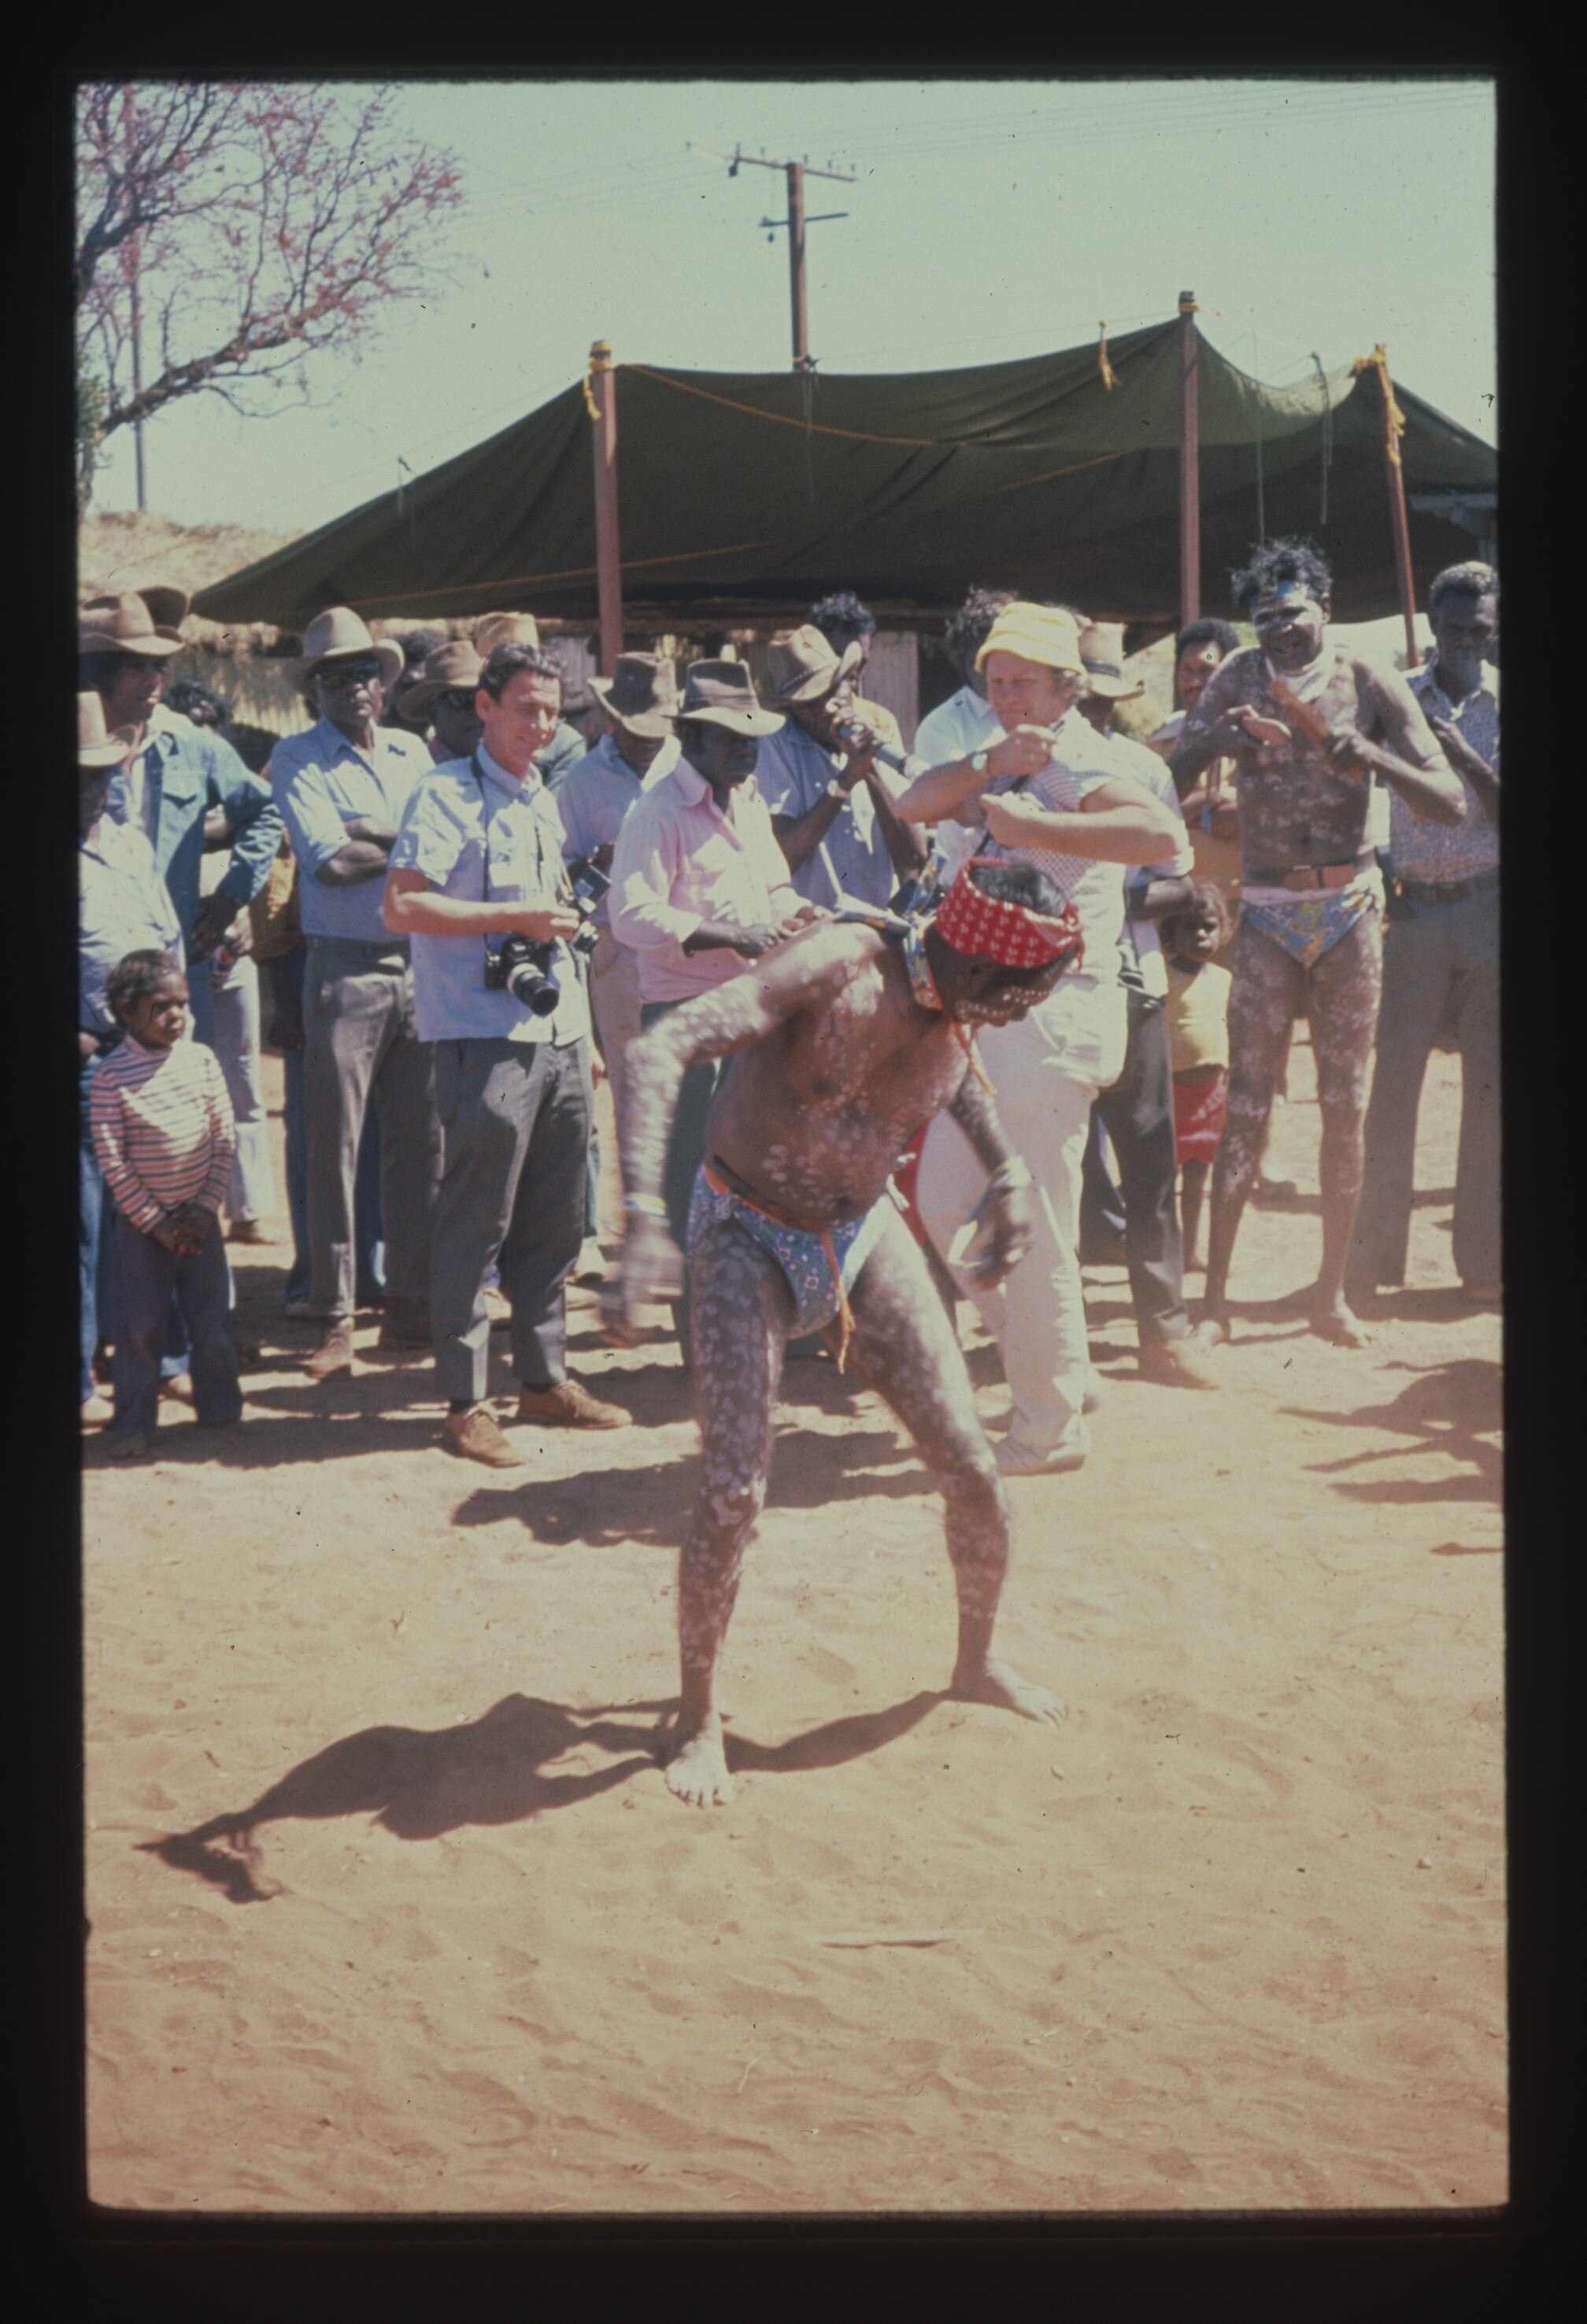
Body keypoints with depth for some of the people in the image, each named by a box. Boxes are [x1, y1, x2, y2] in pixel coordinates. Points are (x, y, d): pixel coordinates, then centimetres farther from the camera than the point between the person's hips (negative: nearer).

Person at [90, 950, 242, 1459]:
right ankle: (134, 1425, 13)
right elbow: (113, 1162, -12)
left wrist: (207, 1207, -4)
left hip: (198, 1220, 3)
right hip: (140, 1225, -3)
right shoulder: (112, 1077, -12)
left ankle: (220, 1408, 27)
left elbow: (224, 1139, 2)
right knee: (140, 1327, 2)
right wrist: (155, 1223, -11)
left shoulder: (202, 1060, -1)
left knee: (211, 1320, 11)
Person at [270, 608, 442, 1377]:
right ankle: (337, 1318, 2)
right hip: (346, 972, -5)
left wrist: (368, 835, -8)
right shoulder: (298, 759, -1)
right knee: (334, 1146, -3)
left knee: (420, 1142, 7)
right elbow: (330, 863, -13)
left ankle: (408, 1303, 16)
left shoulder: (412, 752, 14)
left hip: (423, 966, 5)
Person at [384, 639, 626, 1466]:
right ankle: (464, 1403, 1)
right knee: (475, 1226, -5)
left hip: (559, 1038, 8)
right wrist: (516, 916, -18)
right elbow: (401, 907, -16)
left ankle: (545, 1379, 22)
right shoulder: (447, 795, -6)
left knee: (554, 1225, 11)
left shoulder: (541, 802, 19)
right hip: (486, 1040, -8)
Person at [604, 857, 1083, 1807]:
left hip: (866, 1233, 6)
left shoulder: (958, 1006, -9)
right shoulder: (839, 967, -29)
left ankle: (978, 1664, 29)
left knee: (973, 1470, 3)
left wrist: (1009, 1173, 9)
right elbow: (661, 1050, -39)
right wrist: (646, 1221, -47)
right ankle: (698, 1719, 6)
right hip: (750, 1236, -6)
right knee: (735, 1491, -15)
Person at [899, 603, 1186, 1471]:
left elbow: (1161, 833, -31)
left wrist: (1029, 825, -32)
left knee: (1032, 1227, -4)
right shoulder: (1004, 759, 15)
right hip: (989, 1009, 9)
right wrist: (992, 766, -15)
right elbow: (914, 804, 1)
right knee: (945, 1202, 15)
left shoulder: (1074, 761, -12)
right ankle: (1050, 1366, 27)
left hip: (1053, 1006, -9)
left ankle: (1051, 1427, 6)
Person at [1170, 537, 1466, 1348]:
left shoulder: (1371, 684, -3)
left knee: (1346, 1105, 4)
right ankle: (1215, 1295, -3)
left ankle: (1332, 1291, 13)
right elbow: (1169, 781, -2)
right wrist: (1216, 739, -22)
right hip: (1267, 914, 0)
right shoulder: (1240, 678, 0)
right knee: (1245, 1105, -4)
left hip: (1350, 908, 1)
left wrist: (1373, 758, -23)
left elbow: (1452, 804, -8)